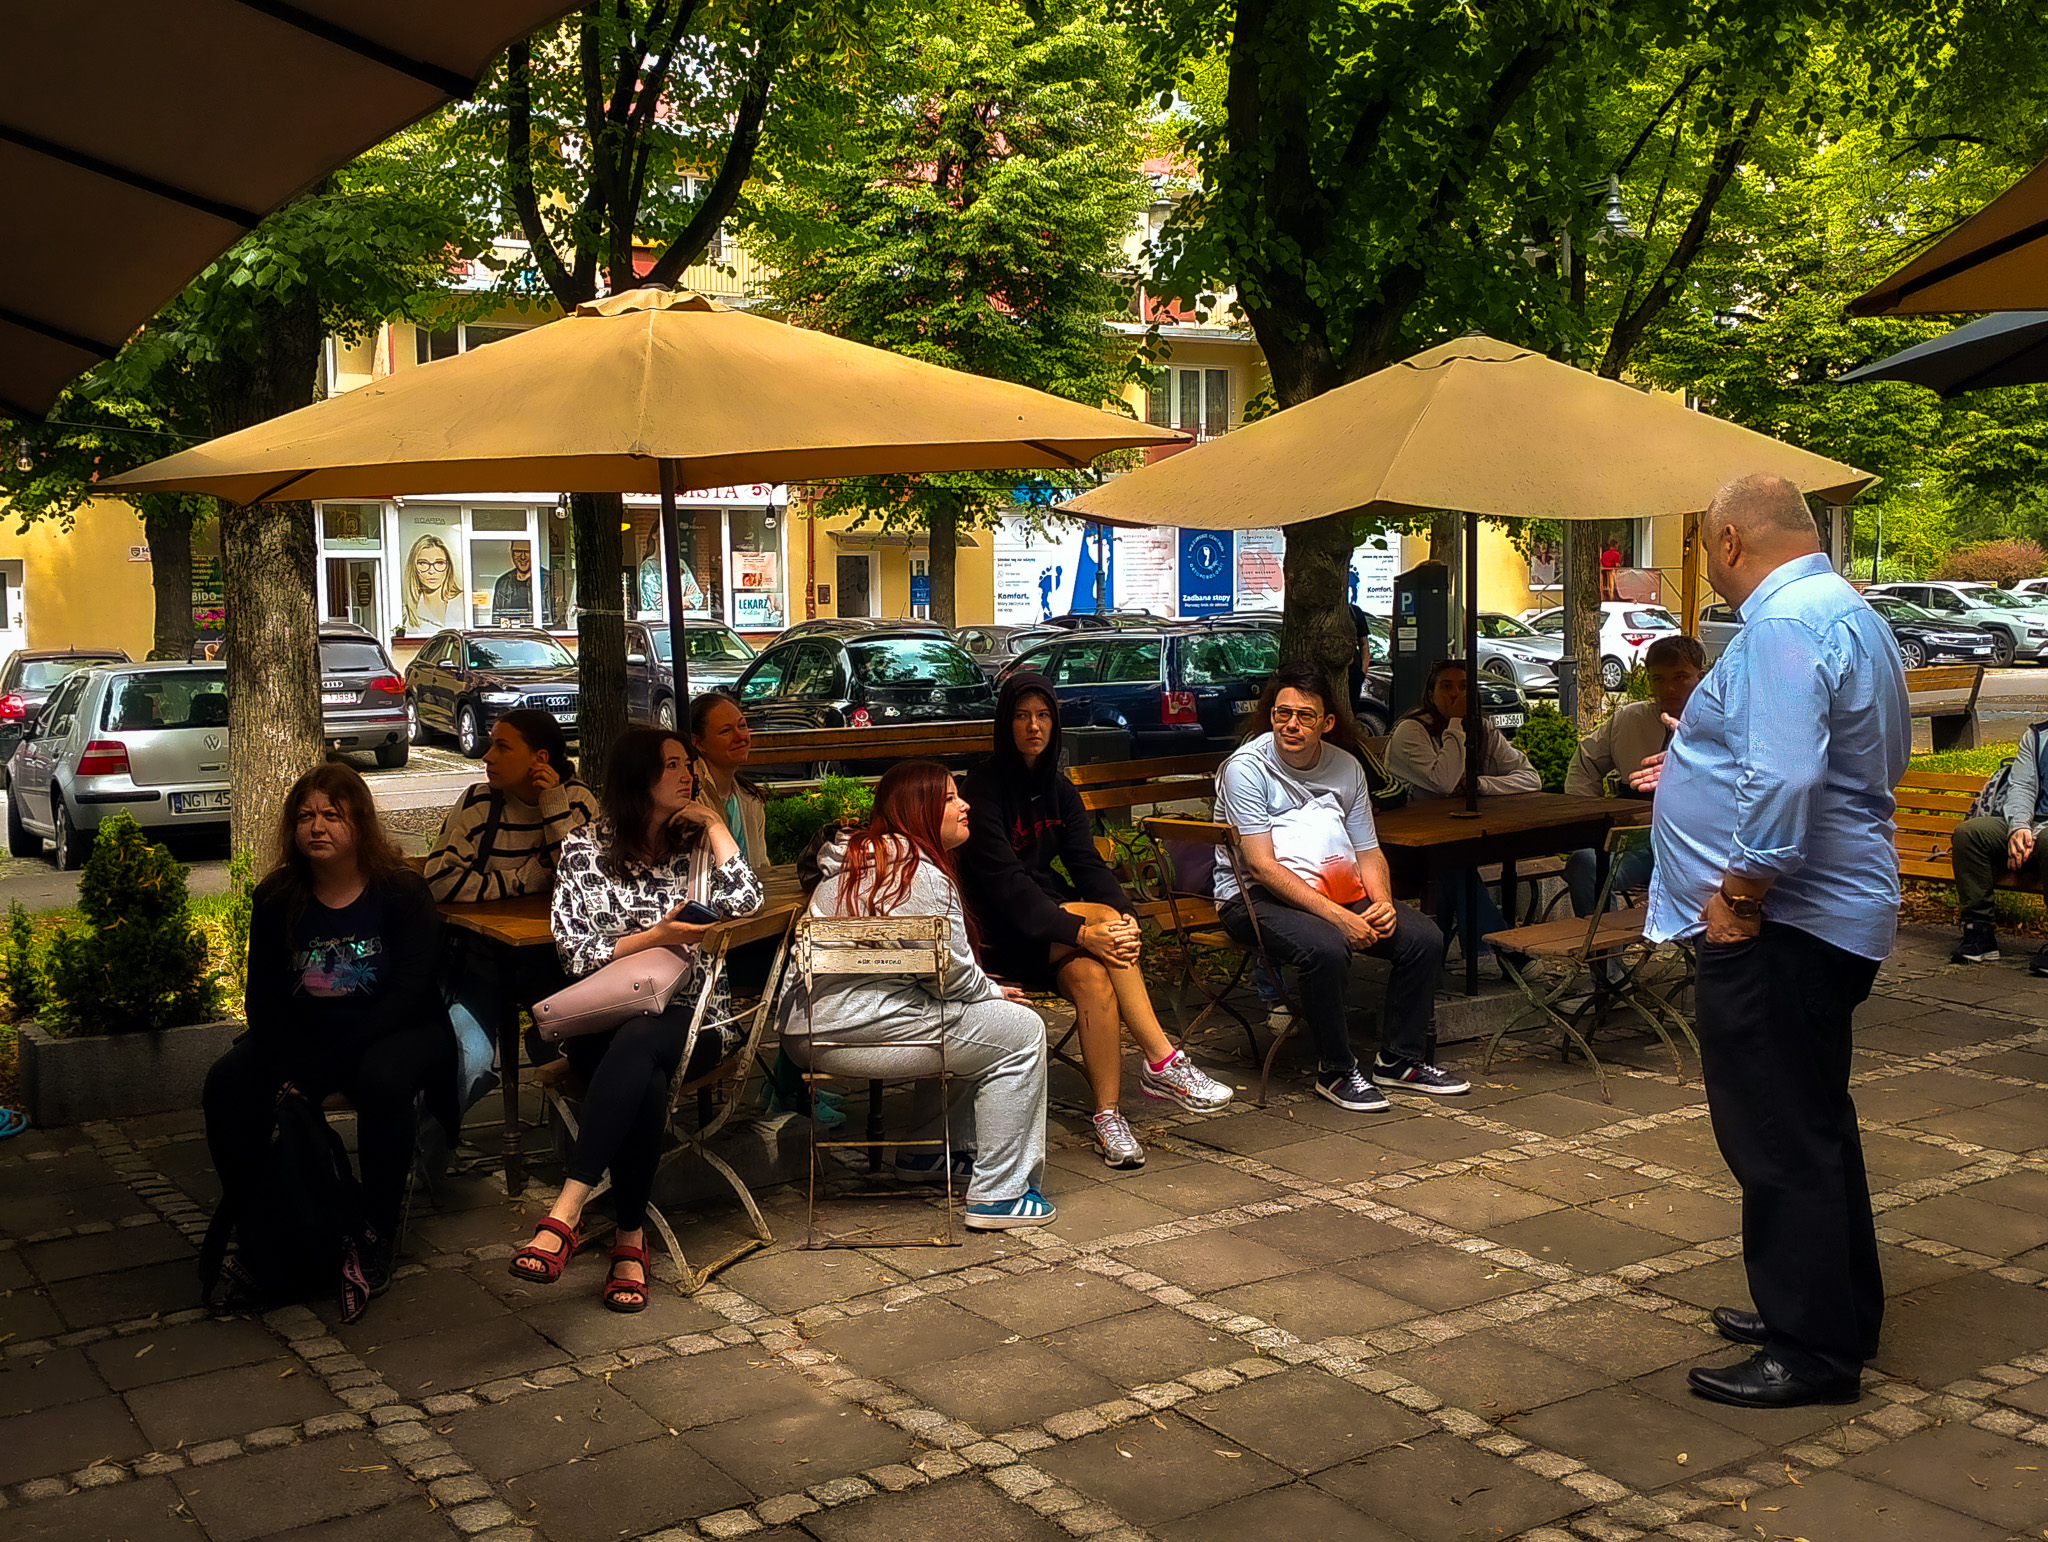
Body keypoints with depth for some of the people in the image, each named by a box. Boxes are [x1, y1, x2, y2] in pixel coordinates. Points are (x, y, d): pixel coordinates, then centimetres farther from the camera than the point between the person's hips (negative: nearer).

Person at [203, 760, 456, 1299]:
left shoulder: (402, 891, -11)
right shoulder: (276, 899, 1)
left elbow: (408, 993, -17)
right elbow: (263, 999, 1)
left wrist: (334, 1062, -25)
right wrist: (291, 1072, -18)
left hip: (395, 1032, -4)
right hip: (304, 1038, 4)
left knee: (383, 1079, -37)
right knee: (227, 1084, -20)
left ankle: (377, 1234, -23)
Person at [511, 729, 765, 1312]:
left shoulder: (697, 843, 13)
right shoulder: (585, 848, 8)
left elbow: (744, 902, -6)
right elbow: (575, 953, 1)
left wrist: (713, 825, -1)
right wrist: (655, 937, -12)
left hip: (689, 1018, 0)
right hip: (603, 1018, 0)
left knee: (638, 1043, -37)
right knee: (645, 1080, -36)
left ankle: (566, 1211, -43)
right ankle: (631, 1238, -28)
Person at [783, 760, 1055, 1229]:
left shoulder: (857, 859, 19)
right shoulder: (921, 874, -13)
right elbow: (952, 973, -12)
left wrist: (983, 989, 17)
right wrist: (992, 992, 9)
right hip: (860, 1024, -10)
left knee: (954, 1018, 30)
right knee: (1020, 1032, -1)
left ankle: (924, 1153, 35)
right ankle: (998, 1197, -4)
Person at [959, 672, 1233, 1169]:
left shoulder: (1058, 788, 13)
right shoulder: (984, 790, -10)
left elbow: (1086, 862, 3)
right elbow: (1005, 883, -21)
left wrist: (1125, 916, -18)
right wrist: (1081, 931, -31)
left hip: (1052, 912, 6)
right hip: (1003, 933, -6)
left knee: (1091, 976, -29)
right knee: (1102, 915, -30)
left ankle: (1109, 1114, -29)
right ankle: (1163, 1062, -29)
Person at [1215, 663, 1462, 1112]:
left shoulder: (1346, 767, 10)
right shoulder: (1247, 768, -10)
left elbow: (1368, 851, 15)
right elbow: (1262, 866, -17)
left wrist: (1382, 903, -8)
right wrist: (1336, 916, -24)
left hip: (1341, 894, 7)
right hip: (1256, 899, -6)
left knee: (1424, 937, -11)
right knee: (1325, 949, -35)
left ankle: (1399, 1058, 6)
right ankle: (1336, 1072, -14)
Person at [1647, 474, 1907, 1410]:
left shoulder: (1783, 625, -21)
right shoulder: (1845, 612, 15)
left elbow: (1784, 780, -31)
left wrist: (1740, 891, -22)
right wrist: (1701, 762, 28)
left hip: (1778, 924, -11)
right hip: (1831, 914, 11)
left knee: (1780, 1138, -2)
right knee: (1811, 1123, 21)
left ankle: (1813, 1351, 8)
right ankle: (1839, 1311, 35)